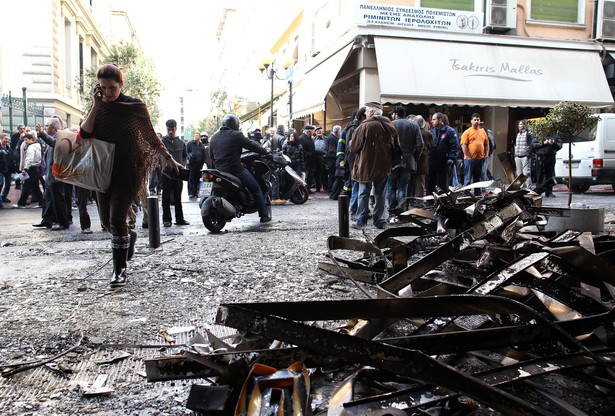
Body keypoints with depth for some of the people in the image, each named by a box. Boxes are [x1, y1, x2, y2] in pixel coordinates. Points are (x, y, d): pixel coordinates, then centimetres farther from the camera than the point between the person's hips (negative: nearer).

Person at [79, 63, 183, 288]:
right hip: (104, 170, 5)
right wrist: (96, 105, -12)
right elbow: (84, 134, -7)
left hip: (128, 171, -5)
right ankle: (129, 237, 44)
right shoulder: (98, 107, 6)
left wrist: (169, 159, 2)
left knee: (117, 219, -10)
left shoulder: (134, 105, -5)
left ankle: (120, 269, 2)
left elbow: (150, 136, 3)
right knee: (106, 221, 11)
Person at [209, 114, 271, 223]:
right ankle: (264, 215, 7)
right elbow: (252, 145, -3)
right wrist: (266, 152, 10)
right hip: (236, 170, -6)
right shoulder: (236, 135, -6)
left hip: (219, 172, 7)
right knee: (256, 189, 6)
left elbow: (212, 157, 21)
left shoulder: (213, 138, 15)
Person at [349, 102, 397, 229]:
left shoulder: (364, 126, -13)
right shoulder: (390, 126, 4)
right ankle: (380, 221, 14)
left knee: (363, 194, 4)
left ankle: (361, 221, 5)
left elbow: (354, 148, -10)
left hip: (365, 166, -4)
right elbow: (396, 146, 12)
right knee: (380, 194, 12)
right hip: (383, 167, 4)